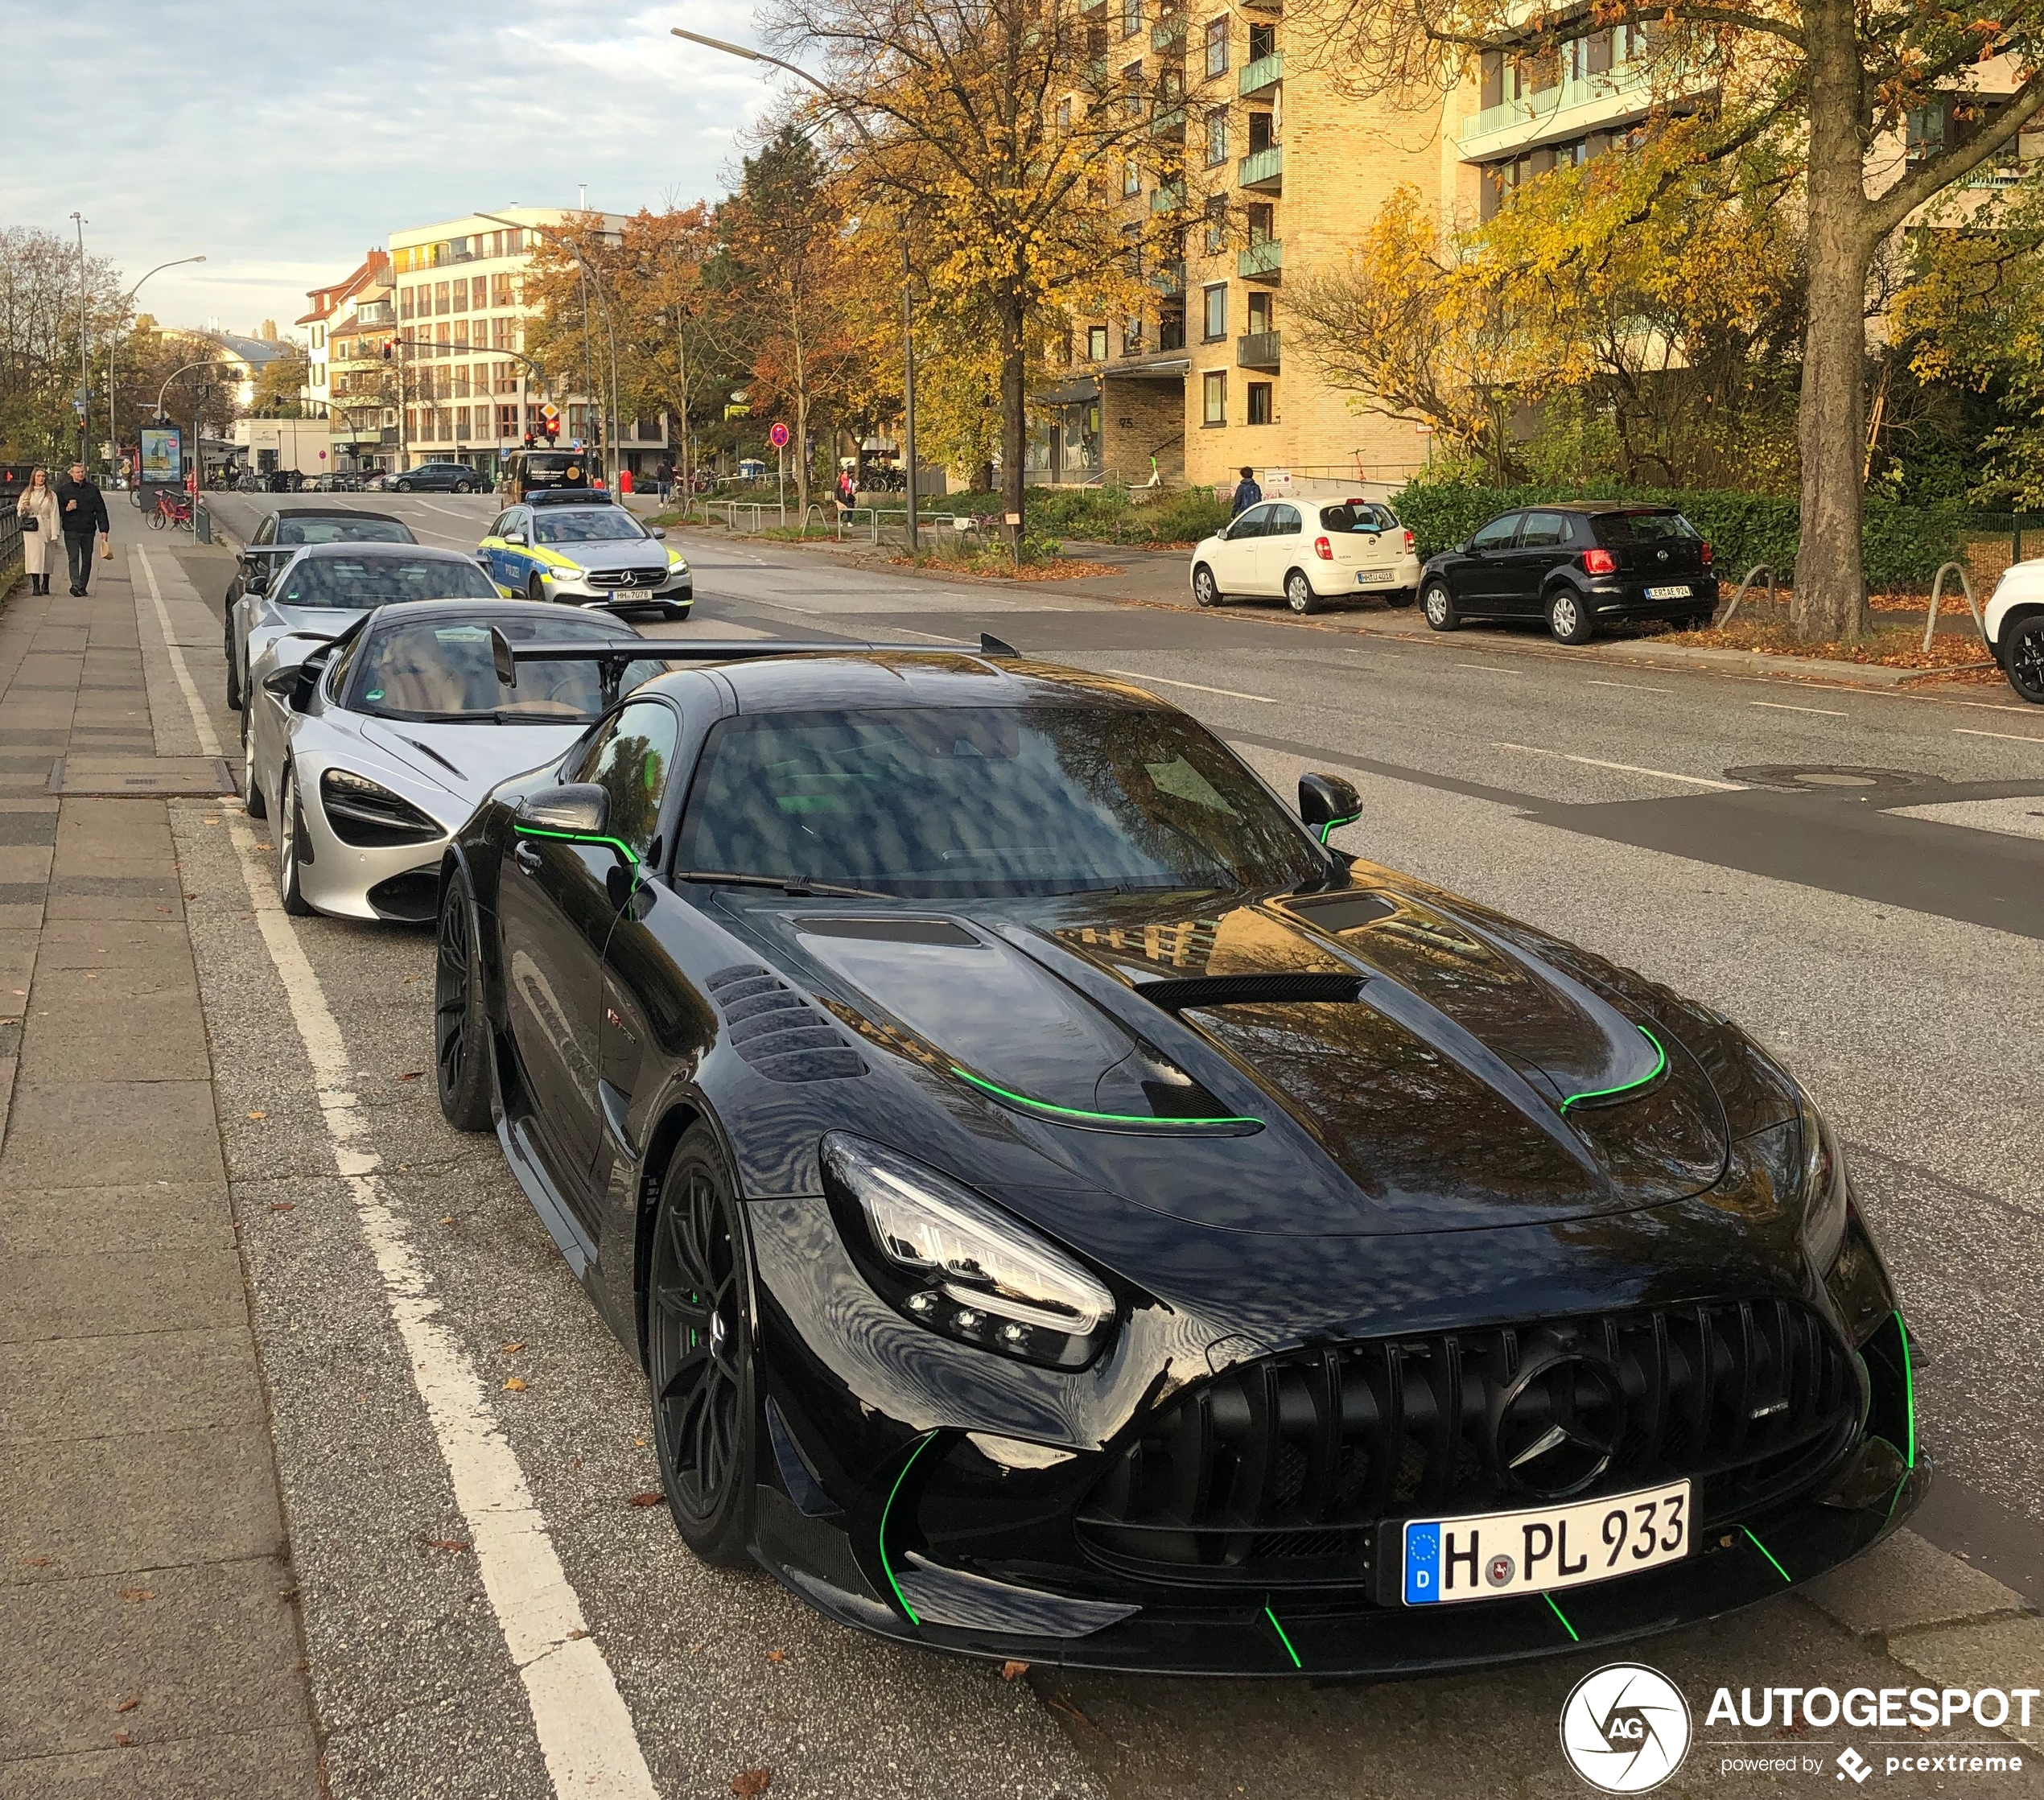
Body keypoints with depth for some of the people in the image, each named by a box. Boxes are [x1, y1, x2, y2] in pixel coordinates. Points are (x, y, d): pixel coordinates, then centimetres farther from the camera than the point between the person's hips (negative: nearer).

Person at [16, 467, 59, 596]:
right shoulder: (26, 494, 8)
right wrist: (24, 508, -13)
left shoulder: (51, 495, 5)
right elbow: (19, 513, 12)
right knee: (34, 556, -9)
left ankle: (45, 585, 16)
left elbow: (54, 514, 1)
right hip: (31, 529, 0)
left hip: (46, 528, 0)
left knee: (47, 558, 4)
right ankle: (35, 586, -13)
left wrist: (54, 534, -6)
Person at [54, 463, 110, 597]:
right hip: (71, 531, -2)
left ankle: (82, 587, 14)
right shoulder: (64, 489, 5)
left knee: (87, 560, 6)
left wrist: (104, 529, 1)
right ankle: (75, 585, -21)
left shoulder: (92, 490, 10)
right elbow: (57, 509, 9)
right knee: (73, 558, -12)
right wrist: (66, 509, -14)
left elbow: (100, 510, 8)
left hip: (88, 531, 2)